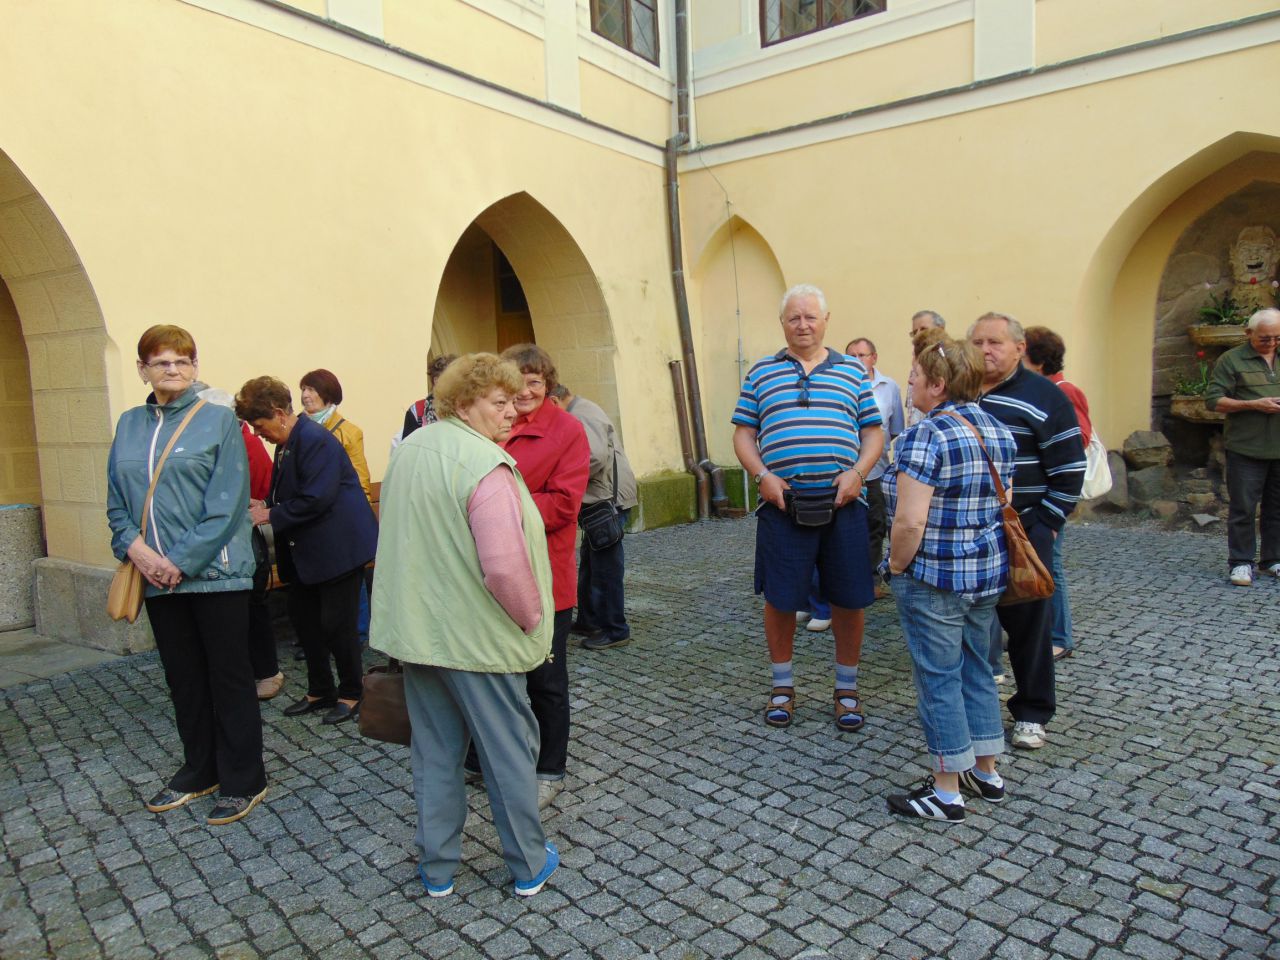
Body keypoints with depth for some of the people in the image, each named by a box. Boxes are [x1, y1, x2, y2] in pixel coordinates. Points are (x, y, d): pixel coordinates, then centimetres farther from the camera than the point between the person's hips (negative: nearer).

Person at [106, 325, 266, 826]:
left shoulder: (218, 420, -6)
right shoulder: (129, 425, 10)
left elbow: (227, 504, -12)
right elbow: (117, 502, 9)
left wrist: (182, 560, -16)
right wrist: (136, 547, -9)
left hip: (214, 572, -5)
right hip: (157, 577, 5)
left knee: (228, 677, 4)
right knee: (183, 678, 16)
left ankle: (243, 780, 17)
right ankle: (199, 771, 32)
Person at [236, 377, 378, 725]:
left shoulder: (314, 440, -20)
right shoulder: (287, 444, 10)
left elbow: (316, 498, -26)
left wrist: (272, 515, -17)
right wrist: (266, 508, 1)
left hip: (338, 547, -10)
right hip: (307, 551, 10)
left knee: (336, 624, -1)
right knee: (303, 618, 16)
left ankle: (351, 693, 17)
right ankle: (320, 691, 30)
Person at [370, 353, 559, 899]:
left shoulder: (408, 449, 6)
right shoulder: (485, 465, -21)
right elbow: (505, 566, -29)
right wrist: (532, 618, -12)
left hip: (416, 629, 7)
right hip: (477, 637, -7)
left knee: (435, 752, 18)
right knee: (509, 751, 11)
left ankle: (437, 869, 31)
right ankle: (529, 867, 26)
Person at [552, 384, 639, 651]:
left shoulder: (582, 416, -16)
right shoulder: (581, 411, 17)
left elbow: (597, 456, -29)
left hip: (609, 499, -11)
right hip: (601, 499, 11)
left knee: (605, 568, -2)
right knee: (589, 562, 18)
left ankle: (615, 631, 9)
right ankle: (588, 621, 30)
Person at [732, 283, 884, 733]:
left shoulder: (853, 371, 12)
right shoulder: (761, 372, 11)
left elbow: (873, 432, 10)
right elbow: (743, 434, 9)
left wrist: (858, 472, -7)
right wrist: (762, 476, -7)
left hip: (842, 504, 1)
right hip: (782, 505, 0)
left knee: (849, 599, 6)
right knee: (779, 598, 6)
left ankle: (847, 688, 26)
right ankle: (782, 686, 26)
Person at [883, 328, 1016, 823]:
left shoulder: (926, 435, -19)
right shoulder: (998, 431, 6)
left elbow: (910, 522, -25)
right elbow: (1003, 506, 11)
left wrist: (896, 567, -10)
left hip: (934, 578, -8)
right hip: (990, 572, 8)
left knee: (939, 679, 4)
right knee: (975, 669, 20)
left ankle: (947, 793, 17)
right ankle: (986, 772, 34)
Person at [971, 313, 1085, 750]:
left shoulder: (1044, 397, -5)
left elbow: (1070, 470, -5)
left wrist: (1045, 525, -9)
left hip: (1023, 534, -4)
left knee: (1028, 625, 7)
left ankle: (1031, 713, 22)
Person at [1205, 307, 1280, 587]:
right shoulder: (1231, 360, -1)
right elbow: (1213, 400, -6)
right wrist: (1254, 404, -16)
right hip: (1246, 449, -4)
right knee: (1243, 508, 0)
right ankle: (1241, 562, 8)